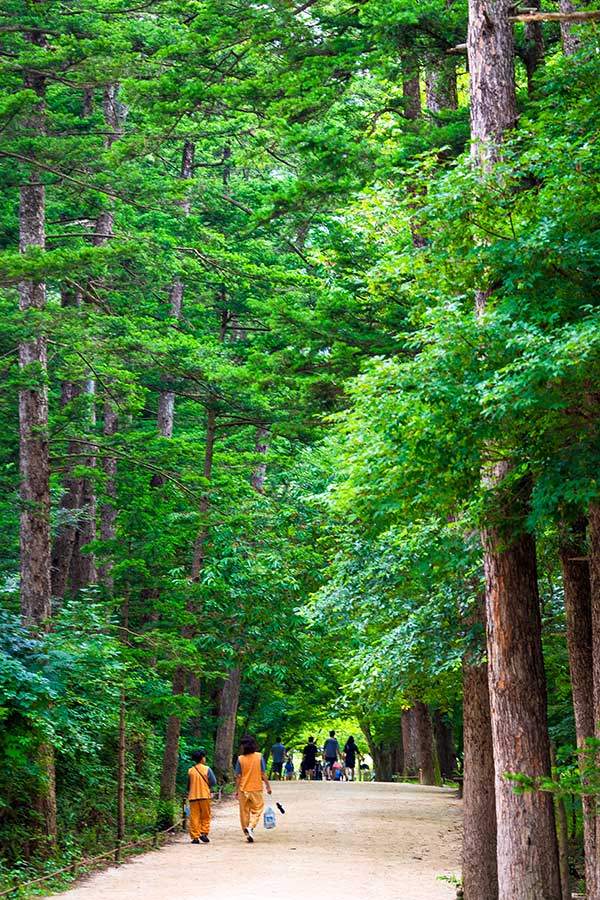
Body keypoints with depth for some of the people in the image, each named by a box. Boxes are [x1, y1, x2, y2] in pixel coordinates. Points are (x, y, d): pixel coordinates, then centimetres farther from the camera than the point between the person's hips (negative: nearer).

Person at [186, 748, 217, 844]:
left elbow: (188, 785, 11)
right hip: (205, 796, -2)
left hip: (193, 796, 2)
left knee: (194, 817, 3)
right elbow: (214, 782, -6)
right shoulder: (207, 769, -4)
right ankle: (204, 833, -2)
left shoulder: (190, 771, 4)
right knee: (205, 816, 10)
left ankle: (195, 837, 0)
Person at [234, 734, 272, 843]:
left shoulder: (240, 758, -5)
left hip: (243, 789, 1)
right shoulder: (259, 756, -7)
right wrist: (268, 786, 4)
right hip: (256, 789, -1)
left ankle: (247, 832, 15)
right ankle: (251, 827, -15)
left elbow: (238, 776, -2)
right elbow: (263, 774, -6)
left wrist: (237, 790, 6)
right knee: (257, 810, 8)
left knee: (244, 812, 12)